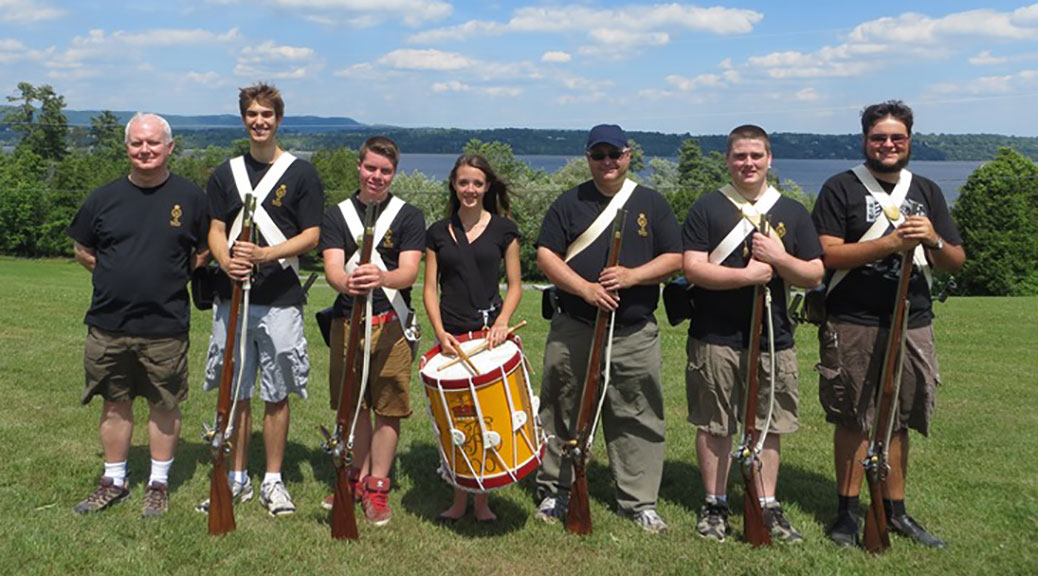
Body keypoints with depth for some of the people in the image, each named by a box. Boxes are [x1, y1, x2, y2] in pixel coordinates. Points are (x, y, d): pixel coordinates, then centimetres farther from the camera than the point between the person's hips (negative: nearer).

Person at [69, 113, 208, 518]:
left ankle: (159, 484, 22)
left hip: (166, 325, -2)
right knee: (115, 404, 13)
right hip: (108, 324, 2)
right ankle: (114, 481, 28)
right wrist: (117, 277, 6)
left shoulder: (190, 197, -1)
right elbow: (82, 251, 15)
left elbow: (207, 249, 10)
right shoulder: (104, 198, 4)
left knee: (164, 405, 7)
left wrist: (174, 277, 1)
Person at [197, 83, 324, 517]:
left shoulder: (301, 173, 2)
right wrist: (226, 260, -14)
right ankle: (237, 479, 20)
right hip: (232, 298, 3)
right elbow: (216, 231, 9)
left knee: (276, 395, 3)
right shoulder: (226, 174, 12)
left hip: (280, 301, -3)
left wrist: (265, 255, -18)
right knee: (236, 392, 8)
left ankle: (273, 481, 15)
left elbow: (311, 236, -3)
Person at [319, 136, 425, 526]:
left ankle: (377, 487, 12)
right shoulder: (337, 215, 8)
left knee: (388, 408, 1)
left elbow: (409, 272, -10)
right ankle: (359, 476, 28)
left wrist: (382, 278, -34)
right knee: (354, 406, 11)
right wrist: (346, 283, -31)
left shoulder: (408, 217, 3)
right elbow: (332, 268, -6)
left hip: (391, 324, -2)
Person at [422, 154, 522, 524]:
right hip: (451, 336, 2)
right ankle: (459, 500, 16)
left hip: (490, 332, -1)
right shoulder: (438, 233, 9)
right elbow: (430, 289, 8)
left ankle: (481, 500, 14)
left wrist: (502, 321, -12)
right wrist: (440, 332, -7)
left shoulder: (504, 229, 5)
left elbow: (514, 286, 5)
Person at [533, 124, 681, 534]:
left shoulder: (651, 204, 9)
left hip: (635, 334, 0)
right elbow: (546, 255, -1)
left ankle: (639, 502, 16)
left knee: (638, 419, 4)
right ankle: (554, 492, 23)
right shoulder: (570, 203, 6)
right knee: (563, 414, 8)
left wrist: (632, 276, -13)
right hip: (573, 331, 0)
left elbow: (674, 258, 4)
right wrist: (585, 288, -16)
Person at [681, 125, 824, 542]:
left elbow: (814, 276, 6)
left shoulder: (792, 213, 9)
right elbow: (693, 269, -9)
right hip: (715, 338, -2)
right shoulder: (707, 208, 1)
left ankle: (768, 507, 22)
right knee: (713, 426, 6)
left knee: (769, 425, 9)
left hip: (772, 339, 3)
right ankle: (715, 505, 20)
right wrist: (747, 275, -17)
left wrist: (779, 258, -11)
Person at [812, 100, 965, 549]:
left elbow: (956, 262, 10)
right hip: (854, 326, -4)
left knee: (897, 422, 11)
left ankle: (894, 510, 24)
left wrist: (933, 240, -12)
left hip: (912, 325, 4)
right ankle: (848, 510, 16)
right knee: (854, 420, 3)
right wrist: (892, 241, -20)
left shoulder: (926, 192, 13)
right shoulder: (841, 189, -1)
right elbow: (828, 254, -12)